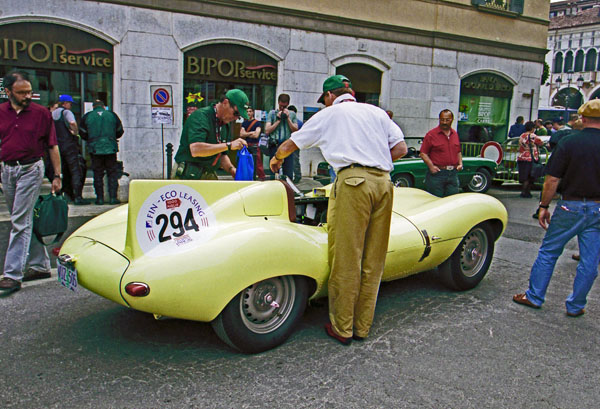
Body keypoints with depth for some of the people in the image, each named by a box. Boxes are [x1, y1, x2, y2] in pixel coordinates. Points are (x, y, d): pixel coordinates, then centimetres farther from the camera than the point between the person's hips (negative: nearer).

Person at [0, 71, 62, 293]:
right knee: (25, 220, 12)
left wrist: (57, 176, -2)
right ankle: (40, 265, 23)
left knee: (20, 222, -8)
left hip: (30, 169, -5)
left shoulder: (41, 113, -3)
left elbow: (53, 146, 0)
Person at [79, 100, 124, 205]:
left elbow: (82, 134, 7)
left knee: (98, 175, 7)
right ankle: (113, 197, 1)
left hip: (95, 149, 0)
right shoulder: (112, 115, 7)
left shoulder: (87, 117, 5)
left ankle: (100, 198, 6)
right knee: (112, 174, 6)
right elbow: (119, 132, 12)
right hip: (110, 148, 0)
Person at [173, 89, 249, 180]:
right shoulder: (200, 116, -14)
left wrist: (233, 170, -1)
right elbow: (195, 149, -28)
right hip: (189, 176, -8)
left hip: (209, 176, 8)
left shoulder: (226, 124, 12)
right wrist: (229, 145, -26)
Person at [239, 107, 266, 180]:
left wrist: (245, 134, -1)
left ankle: (262, 177, -7)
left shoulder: (257, 122, 0)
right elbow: (241, 134, 3)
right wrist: (251, 133, -6)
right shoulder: (244, 123, 15)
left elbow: (256, 135, -10)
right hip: (246, 145, 5)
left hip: (254, 146, -5)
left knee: (257, 164, -10)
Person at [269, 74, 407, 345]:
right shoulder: (377, 112, 23)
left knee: (346, 260, 0)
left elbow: (289, 145, 20)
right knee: (373, 260, 8)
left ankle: (342, 329, 7)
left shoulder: (329, 113, 14)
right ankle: (362, 327, 17)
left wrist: (276, 159, 40)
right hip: (383, 183, 5)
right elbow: (401, 148, 13)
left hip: (353, 181, -5)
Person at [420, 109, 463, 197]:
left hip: (453, 174, 5)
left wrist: (460, 163, 9)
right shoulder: (431, 134, -4)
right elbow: (423, 153, -6)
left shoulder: (455, 134, 14)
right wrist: (431, 166, -17)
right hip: (437, 173, -5)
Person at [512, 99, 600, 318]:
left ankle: (534, 296, 18)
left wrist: (544, 206, 0)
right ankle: (576, 306, 20)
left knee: (548, 252, 11)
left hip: (570, 207, -2)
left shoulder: (569, 142, -9)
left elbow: (552, 179, -9)